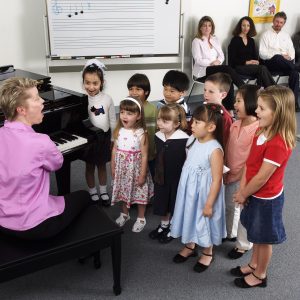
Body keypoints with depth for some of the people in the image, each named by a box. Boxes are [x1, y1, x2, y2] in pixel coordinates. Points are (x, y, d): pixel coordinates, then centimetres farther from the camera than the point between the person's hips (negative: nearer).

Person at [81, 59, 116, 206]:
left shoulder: (107, 99, -8)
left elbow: (112, 120, 0)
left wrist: (112, 139, 3)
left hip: (104, 136, 1)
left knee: (102, 165, 17)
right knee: (90, 166, 14)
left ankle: (103, 192, 35)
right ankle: (93, 193, 32)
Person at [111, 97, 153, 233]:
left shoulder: (141, 133, -19)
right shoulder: (119, 131, -5)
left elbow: (144, 155, -16)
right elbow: (115, 150, 5)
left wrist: (142, 175, -15)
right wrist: (113, 168, 7)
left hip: (136, 170, -4)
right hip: (122, 169, 5)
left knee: (140, 194, 11)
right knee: (123, 191, 21)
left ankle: (141, 218, 33)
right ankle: (124, 214, 44)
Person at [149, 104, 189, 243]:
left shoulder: (184, 140, -24)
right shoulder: (158, 136, -4)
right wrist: (156, 174, 13)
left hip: (177, 178, -6)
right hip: (161, 177, 6)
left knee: (175, 206, 13)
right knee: (163, 204, 21)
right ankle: (163, 225, 43)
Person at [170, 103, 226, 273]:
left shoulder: (214, 150, -26)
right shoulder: (192, 140, -4)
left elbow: (217, 180, -22)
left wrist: (209, 204, -17)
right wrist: (184, 187, 15)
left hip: (204, 193, -7)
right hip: (189, 190, 7)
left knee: (204, 221, 12)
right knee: (190, 216, 22)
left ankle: (207, 253, 38)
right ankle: (190, 246, 46)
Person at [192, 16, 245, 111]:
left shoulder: (215, 39, 21)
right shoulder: (197, 41, 3)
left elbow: (221, 55, 12)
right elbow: (198, 60, -8)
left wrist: (218, 61, -11)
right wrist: (212, 63, -18)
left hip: (217, 69, 5)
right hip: (203, 72, -5)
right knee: (228, 69, -30)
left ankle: (229, 109, -28)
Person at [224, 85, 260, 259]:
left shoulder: (258, 129, -23)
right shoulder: (235, 124, -1)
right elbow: (227, 150, 5)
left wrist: (237, 177, -16)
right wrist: (226, 173, 0)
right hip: (230, 176, 7)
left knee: (244, 211, 10)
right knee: (229, 206, 24)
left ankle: (244, 244, 31)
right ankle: (229, 233, 48)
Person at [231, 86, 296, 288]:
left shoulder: (278, 144, -31)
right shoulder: (262, 132, -3)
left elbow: (262, 177, -25)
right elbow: (250, 163, 1)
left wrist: (243, 194, -11)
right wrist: (242, 189, -4)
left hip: (266, 198, -8)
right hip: (256, 195, 8)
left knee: (264, 238, 13)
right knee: (256, 234, 25)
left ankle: (260, 276, 34)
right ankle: (253, 265, 46)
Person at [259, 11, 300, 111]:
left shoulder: (286, 35, 21)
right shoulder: (266, 34, 6)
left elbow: (292, 51, 18)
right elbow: (262, 54, -5)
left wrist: (289, 57, -8)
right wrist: (281, 57, -15)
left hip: (286, 63, 4)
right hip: (271, 62, -3)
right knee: (277, 58, -40)